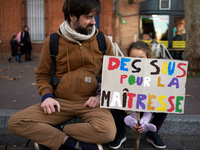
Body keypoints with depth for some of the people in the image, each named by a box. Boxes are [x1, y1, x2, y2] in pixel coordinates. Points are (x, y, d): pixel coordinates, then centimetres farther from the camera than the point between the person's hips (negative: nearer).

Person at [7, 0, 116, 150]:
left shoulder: (103, 41, 2)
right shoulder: (52, 42, 1)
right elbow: (42, 75, 12)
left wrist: (101, 95, -6)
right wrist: (47, 95, -8)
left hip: (90, 103, 0)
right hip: (61, 102, 1)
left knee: (108, 132, -32)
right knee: (15, 122, -18)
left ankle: (47, 136, -12)